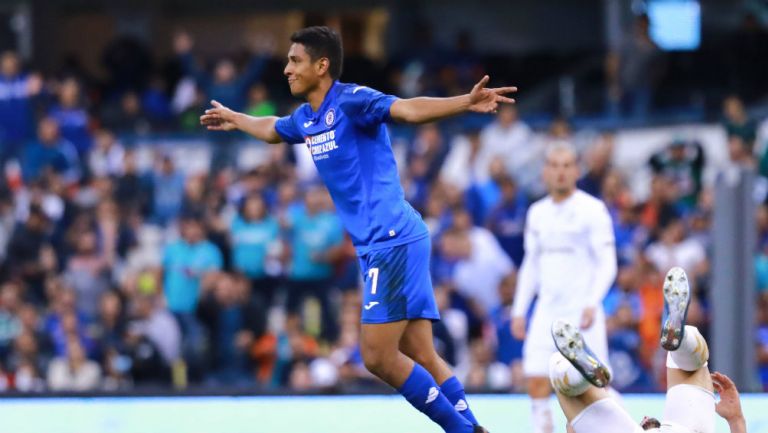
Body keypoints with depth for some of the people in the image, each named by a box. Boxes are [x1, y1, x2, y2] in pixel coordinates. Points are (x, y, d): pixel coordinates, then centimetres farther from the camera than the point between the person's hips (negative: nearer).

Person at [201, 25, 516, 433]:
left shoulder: (352, 100, -10)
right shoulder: (305, 119, 15)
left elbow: (410, 109, -27)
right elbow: (272, 129, 40)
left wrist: (467, 102, -44)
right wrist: (234, 119, 57)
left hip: (392, 241, -8)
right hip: (379, 245, 8)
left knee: (378, 356, -12)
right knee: (421, 359, 3)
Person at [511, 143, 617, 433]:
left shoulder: (592, 210, -5)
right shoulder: (537, 213, 12)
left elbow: (607, 264, -9)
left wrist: (592, 304, -21)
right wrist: (519, 309, 14)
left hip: (582, 311, -5)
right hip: (547, 311, 5)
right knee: (536, 383, -5)